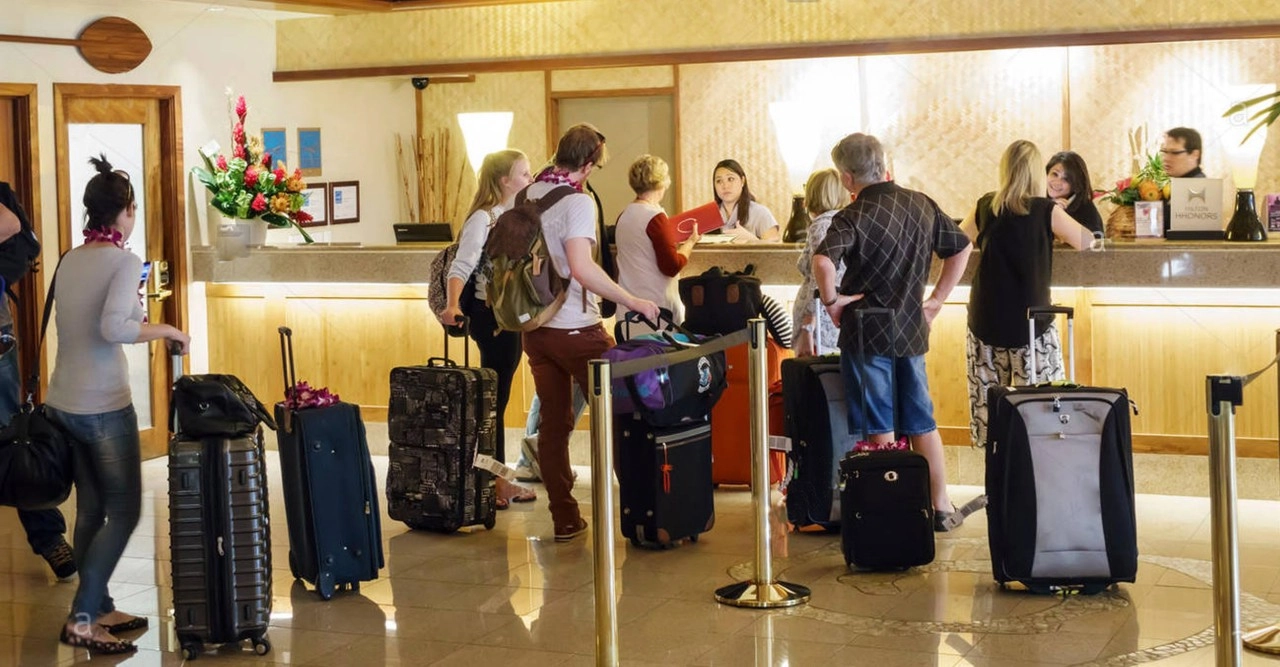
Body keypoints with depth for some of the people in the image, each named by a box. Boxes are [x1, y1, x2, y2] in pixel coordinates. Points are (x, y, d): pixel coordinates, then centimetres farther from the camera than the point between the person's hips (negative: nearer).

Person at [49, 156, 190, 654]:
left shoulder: (70, 261, 8)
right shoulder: (123, 260, -12)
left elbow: (82, 322, 11)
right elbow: (113, 327, -24)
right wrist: (164, 330, -11)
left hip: (62, 402, 7)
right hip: (103, 406, -7)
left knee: (90, 510, 14)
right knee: (123, 512, 1)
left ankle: (99, 609, 21)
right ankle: (81, 620, -3)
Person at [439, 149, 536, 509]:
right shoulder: (482, 219, -13)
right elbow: (461, 267, -23)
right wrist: (453, 305, -38)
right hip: (491, 315, -8)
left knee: (500, 398, 12)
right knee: (493, 400, -5)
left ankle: (499, 480, 18)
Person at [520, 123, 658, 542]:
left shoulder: (528, 197, 7)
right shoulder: (577, 201, -16)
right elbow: (582, 268, -27)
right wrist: (632, 301, -21)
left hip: (535, 326, 7)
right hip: (575, 328, -7)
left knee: (553, 422, 9)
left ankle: (565, 519, 11)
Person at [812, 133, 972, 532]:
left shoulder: (853, 217, -16)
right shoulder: (922, 205, 3)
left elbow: (823, 260, -33)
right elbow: (962, 247, 14)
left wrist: (832, 299, -17)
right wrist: (936, 300, 15)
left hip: (867, 333, -5)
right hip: (912, 329, 5)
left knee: (880, 429, 3)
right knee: (921, 422, 15)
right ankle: (941, 506, 20)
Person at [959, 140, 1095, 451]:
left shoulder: (986, 207, 3)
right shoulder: (1046, 210, -7)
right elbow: (1085, 241, 3)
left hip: (986, 323, 3)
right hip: (1030, 322, -3)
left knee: (989, 409, 7)